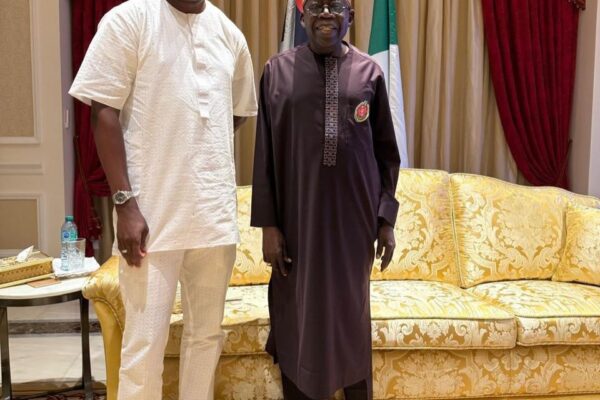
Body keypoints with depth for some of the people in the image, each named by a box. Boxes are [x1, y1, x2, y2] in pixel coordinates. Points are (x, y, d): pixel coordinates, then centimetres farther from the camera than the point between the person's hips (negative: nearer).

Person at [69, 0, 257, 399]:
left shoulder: (229, 33, 10)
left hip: (216, 212, 5)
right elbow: (104, 112, -8)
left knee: (207, 333, 14)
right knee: (145, 343, 1)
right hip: (153, 212, -4)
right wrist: (125, 202, -14)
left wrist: (199, 147, 8)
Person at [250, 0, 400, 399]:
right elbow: (265, 153, 0)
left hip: (353, 215, 1)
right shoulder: (279, 70, 0)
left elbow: (387, 152, 7)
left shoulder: (370, 72, 4)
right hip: (298, 216, -1)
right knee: (298, 315, 7)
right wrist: (268, 223, -4)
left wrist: (386, 218, 2)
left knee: (352, 314, 11)